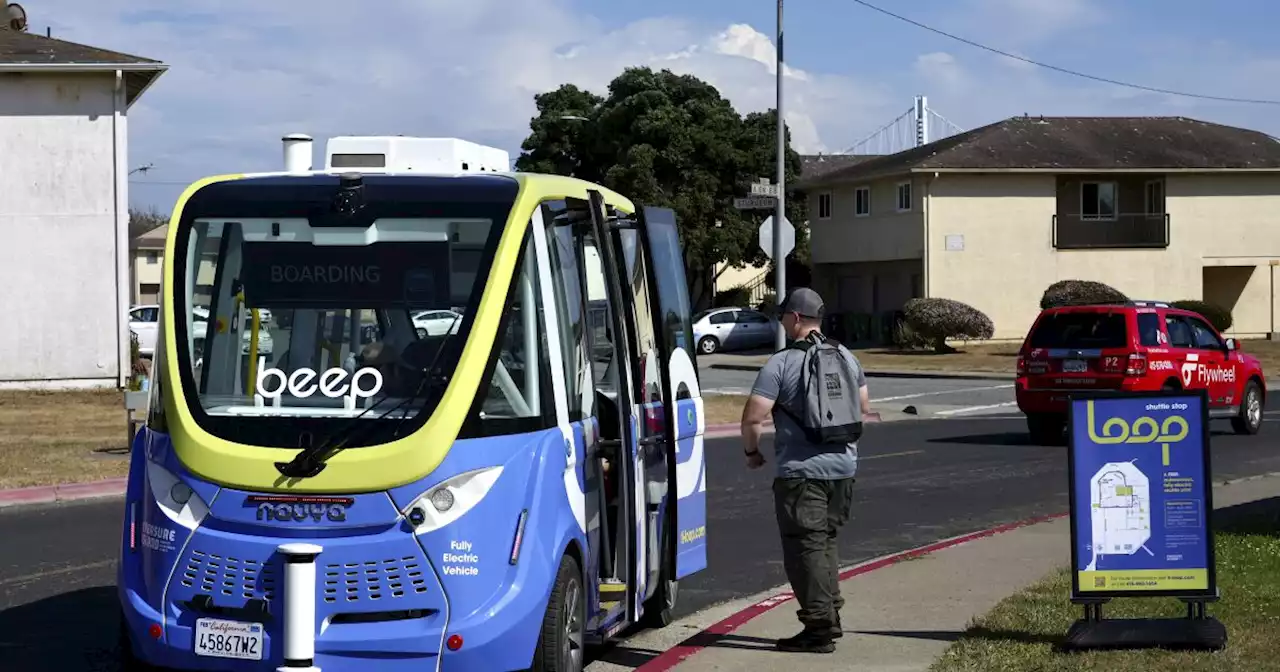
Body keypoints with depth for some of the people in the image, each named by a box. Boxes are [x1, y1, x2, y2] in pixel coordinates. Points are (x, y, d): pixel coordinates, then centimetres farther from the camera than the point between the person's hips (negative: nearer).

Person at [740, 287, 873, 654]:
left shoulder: (781, 364, -12)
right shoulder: (846, 357, 9)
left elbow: (753, 418, -16)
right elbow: (864, 410, 20)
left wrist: (752, 451, 1)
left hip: (801, 472, -7)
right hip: (843, 468, 7)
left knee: (805, 548, -2)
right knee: (825, 542, 19)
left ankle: (819, 627, -4)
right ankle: (831, 617, 21)